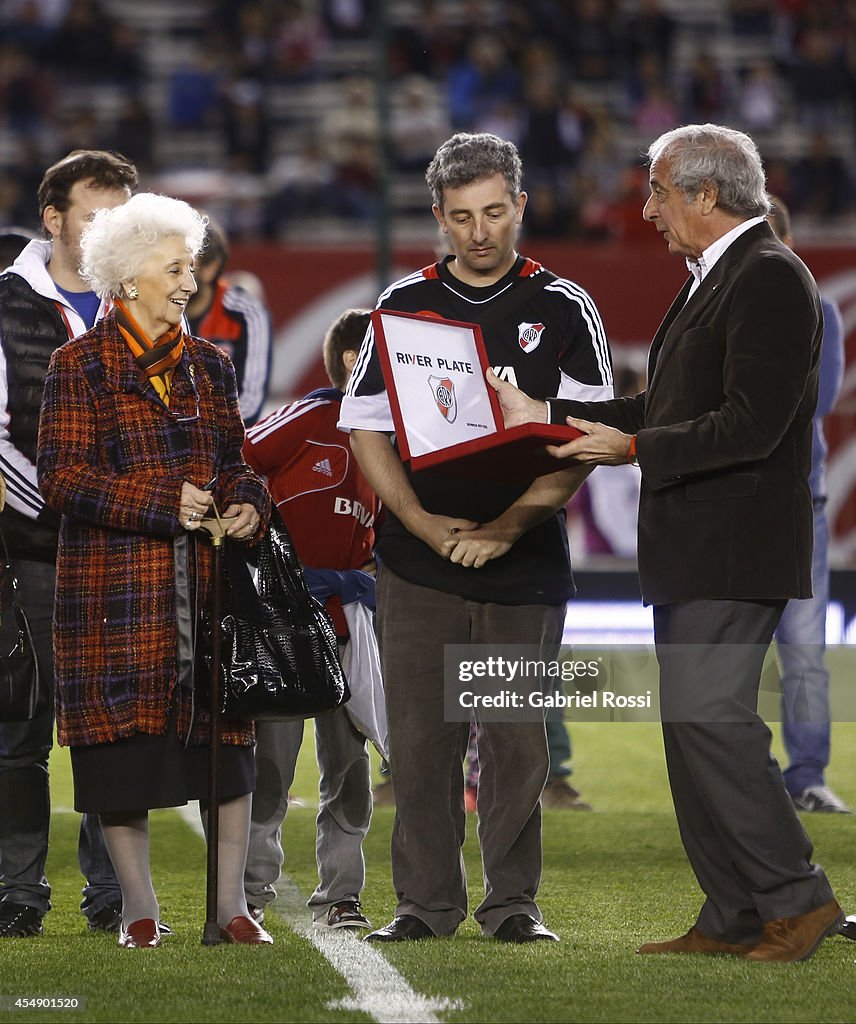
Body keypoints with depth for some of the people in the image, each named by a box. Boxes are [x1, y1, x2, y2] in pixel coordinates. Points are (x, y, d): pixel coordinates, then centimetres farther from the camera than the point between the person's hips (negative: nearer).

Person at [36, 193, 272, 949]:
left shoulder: (208, 365, 15)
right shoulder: (79, 366, -1)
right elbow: (61, 476, -8)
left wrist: (247, 504, -3)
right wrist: (160, 505, -15)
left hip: (206, 578, 4)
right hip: (115, 585, -4)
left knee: (227, 735, -2)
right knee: (123, 739, -2)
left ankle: (230, 903, 4)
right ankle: (138, 907, 8)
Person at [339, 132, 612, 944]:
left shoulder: (563, 310, 3)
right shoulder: (404, 305, 8)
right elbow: (366, 427, 6)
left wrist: (507, 526, -14)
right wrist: (424, 523, -6)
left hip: (525, 563, -1)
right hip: (419, 562, 1)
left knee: (516, 739, 0)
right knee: (419, 738, 0)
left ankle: (512, 902, 9)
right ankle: (427, 902, 8)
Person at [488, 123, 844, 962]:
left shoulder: (769, 278, -14)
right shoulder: (711, 281, 19)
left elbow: (750, 425, -22)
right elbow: (667, 411, 23)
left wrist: (634, 449, -18)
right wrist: (546, 417, 22)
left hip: (733, 551, -10)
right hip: (692, 552, 10)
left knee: (710, 715, -14)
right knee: (693, 727, 9)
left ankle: (795, 898, -8)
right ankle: (734, 918, 12)